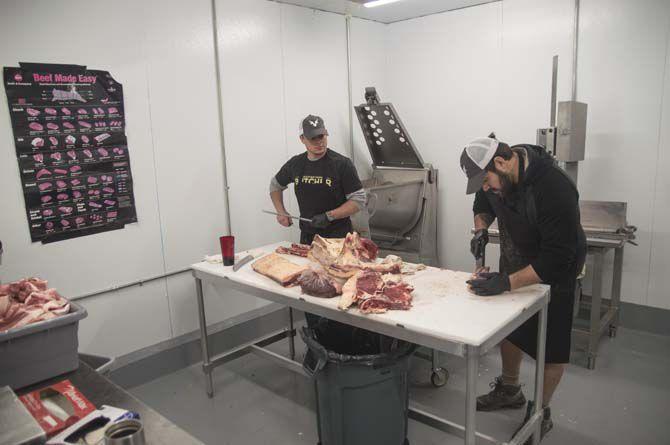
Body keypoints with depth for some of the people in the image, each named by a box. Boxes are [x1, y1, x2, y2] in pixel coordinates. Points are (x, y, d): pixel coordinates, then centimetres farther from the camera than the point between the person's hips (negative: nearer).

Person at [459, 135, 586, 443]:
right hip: (515, 262, 7)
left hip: (553, 271, -7)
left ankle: (541, 413, 27)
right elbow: (483, 204, 8)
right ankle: (509, 390, 41)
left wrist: (506, 283, -38)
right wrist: (481, 228, -13)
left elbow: (557, 259, -35)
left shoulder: (555, 188, -36)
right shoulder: (497, 174, -14)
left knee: (551, 345, 7)